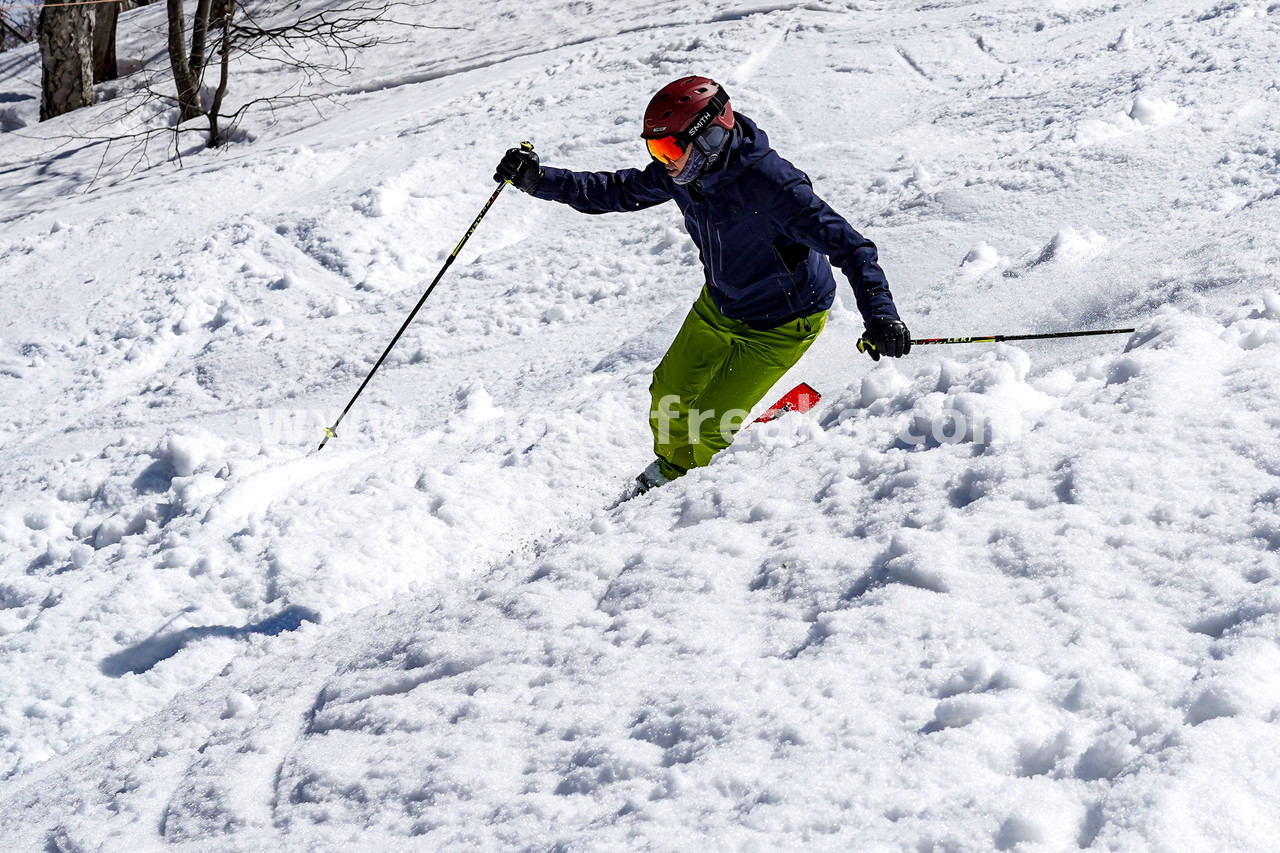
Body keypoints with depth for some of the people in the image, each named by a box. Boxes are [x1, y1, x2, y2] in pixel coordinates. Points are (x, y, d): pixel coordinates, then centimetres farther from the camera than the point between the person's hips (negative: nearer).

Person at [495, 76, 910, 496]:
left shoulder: (771, 184, -36)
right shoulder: (682, 172, -15)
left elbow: (849, 246, -37)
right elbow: (617, 191, 1)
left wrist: (881, 316, -50)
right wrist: (538, 180, -8)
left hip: (780, 322, -7)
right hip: (718, 306, 7)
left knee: (708, 428, -6)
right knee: (670, 394, 16)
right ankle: (669, 471, 45)